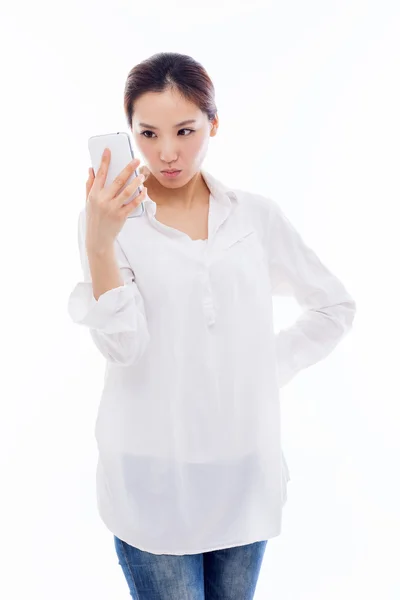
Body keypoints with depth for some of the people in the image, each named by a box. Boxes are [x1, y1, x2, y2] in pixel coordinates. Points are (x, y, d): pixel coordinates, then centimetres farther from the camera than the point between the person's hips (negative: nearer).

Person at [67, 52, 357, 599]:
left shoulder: (257, 216, 1)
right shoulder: (108, 217, -5)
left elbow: (335, 306, 11)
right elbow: (122, 346, -15)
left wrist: (272, 367, 2)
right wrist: (99, 242, -26)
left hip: (245, 471, 3)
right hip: (154, 475, -2)